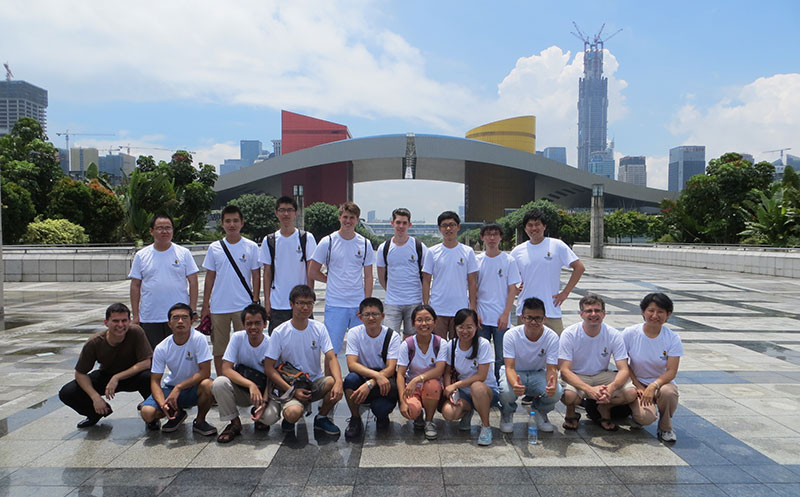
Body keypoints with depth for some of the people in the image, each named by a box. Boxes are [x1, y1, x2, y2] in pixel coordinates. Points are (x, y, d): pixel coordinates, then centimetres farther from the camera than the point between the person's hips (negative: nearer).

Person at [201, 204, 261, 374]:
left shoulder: (251, 247, 1)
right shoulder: (214, 248, 6)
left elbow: (256, 276, 3)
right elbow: (210, 278, 9)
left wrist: (255, 303, -4)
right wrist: (205, 306, 6)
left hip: (243, 307, -2)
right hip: (218, 307, 2)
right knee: (219, 350, 9)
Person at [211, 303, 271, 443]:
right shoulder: (237, 338, -12)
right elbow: (226, 369, -20)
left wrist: (264, 401, -31)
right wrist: (251, 385, -34)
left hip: (263, 390, -1)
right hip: (240, 389, 1)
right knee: (218, 383, -30)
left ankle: (259, 418, 11)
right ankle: (234, 423, -7)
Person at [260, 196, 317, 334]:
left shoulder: (306, 238, 1)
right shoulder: (269, 241, 6)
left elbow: (311, 271, 0)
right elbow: (267, 273, 8)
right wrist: (267, 301, 3)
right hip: (277, 305, 2)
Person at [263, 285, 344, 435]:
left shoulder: (319, 328, -1)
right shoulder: (280, 332, -9)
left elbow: (331, 358, -9)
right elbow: (269, 368, -9)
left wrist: (338, 381, -29)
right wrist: (292, 390, -18)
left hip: (315, 383, 3)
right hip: (290, 386, -3)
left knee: (334, 383, -30)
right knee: (293, 413, -34)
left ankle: (322, 418, 0)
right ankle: (286, 413, 6)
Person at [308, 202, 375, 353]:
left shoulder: (365, 244, 6)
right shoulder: (327, 242, -1)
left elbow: (368, 277, 7)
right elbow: (312, 273, 4)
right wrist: (333, 280, 4)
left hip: (359, 305, 2)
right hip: (335, 305, -2)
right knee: (331, 350, 0)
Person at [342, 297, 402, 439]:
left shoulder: (392, 336, -8)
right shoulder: (354, 333, -6)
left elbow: (390, 369, -17)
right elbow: (352, 365, -18)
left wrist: (369, 384, -33)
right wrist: (377, 375, -33)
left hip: (385, 383, -1)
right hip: (363, 379, 1)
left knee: (381, 407, -33)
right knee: (351, 379, -32)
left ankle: (382, 416, 7)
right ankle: (355, 419, -7)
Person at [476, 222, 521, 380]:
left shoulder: (509, 260, 0)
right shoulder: (477, 260, 5)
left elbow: (512, 290, -1)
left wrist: (505, 314, -9)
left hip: (501, 318, -2)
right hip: (481, 317, 2)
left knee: (501, 358, 5)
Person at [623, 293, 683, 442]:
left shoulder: (673, 338, -8)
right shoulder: (630, 334, -9)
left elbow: (672, 371, -14)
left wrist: (654, 385, -31)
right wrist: (638, 386, -11)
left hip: (663, 383, 1)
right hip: (637, 383, -1)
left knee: (668, 391, -36)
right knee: (646, 417, -28)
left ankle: (665, 427, -5)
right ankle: (637, 409, 12)